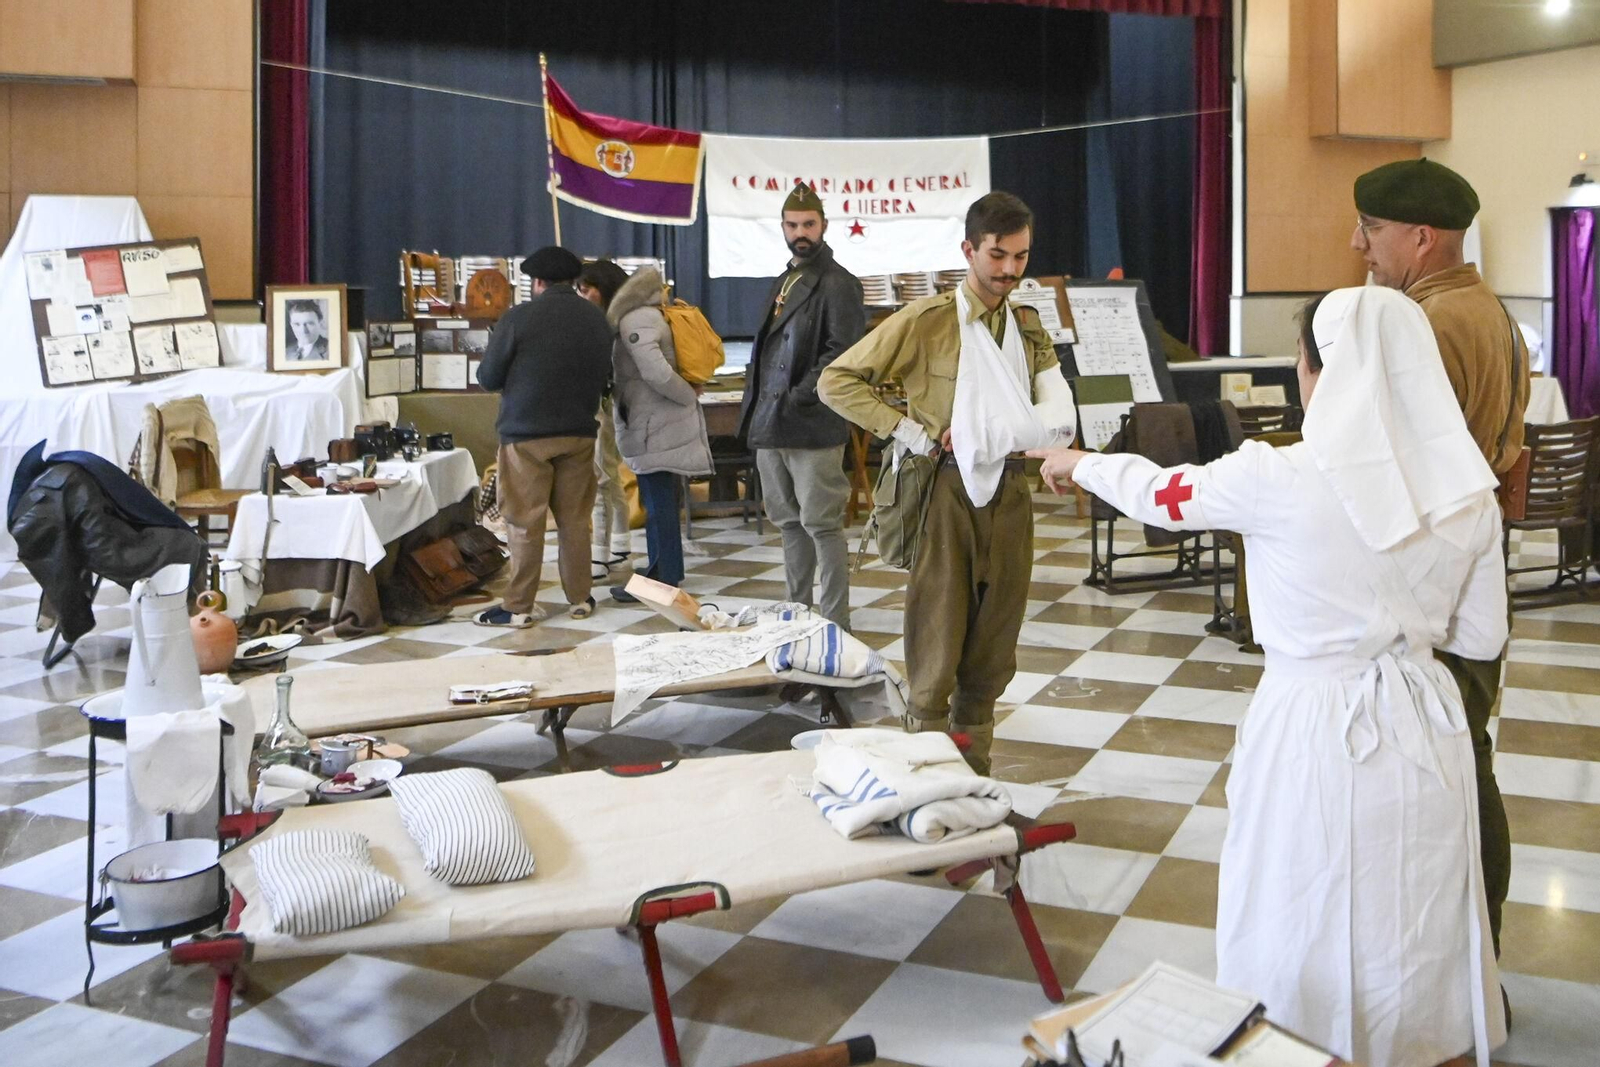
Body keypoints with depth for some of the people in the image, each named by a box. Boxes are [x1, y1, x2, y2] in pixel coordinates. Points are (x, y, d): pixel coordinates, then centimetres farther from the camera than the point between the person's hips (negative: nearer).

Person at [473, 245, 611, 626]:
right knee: (575, 519, 11)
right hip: (579, 433, 4)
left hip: (526, 434, -4)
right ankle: (580, 598, 17)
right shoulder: (597, 319, 4)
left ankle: (519, 606, 5)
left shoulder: (518, 318, -10)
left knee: (525, 523, 1)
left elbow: (488, 378, -5)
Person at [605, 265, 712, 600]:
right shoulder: (652, 317, 16)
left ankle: (662, 579, 0)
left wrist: (688, 395, -12)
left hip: (655, 427, -9)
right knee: (661, 502, 15)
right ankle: (669, 573, 22)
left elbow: (656, 372, -24)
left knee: (658, 505, -5)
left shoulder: (635, 321, -13)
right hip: (669, 423, 9)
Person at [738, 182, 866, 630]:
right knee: (789, 522, 14)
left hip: (813, 426, -8)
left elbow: (843, 353, -16)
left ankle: (836, 622, 1)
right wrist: (754, 411, 13)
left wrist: (799, 397, -20)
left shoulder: (837, 284, -6)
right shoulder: (783, 283, 20)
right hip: (770, 425, 8)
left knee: (821, 525, -6)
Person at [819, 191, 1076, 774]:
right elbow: (836, 381, -6)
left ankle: (973, 780, 24)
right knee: (936, 652, -1)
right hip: (945, 492, -5)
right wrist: (910, 431, -13)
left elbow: (1058, 416, 4)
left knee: (992, 655, 11)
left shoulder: (1030, 326, 12)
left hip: (1008, 491, 5)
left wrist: (986, 433, -15)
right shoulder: (925, 321, -4)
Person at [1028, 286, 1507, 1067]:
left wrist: (1078, 464, 19)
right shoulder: (1470, 493, -3)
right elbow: (1482, 639, 5)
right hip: (1423, 730, 5)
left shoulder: (1279, 479, -17)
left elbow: (1158, 494, 1)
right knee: (1418, 930, 21)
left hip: (1316, 730, -4)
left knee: (1306, 936, 14)